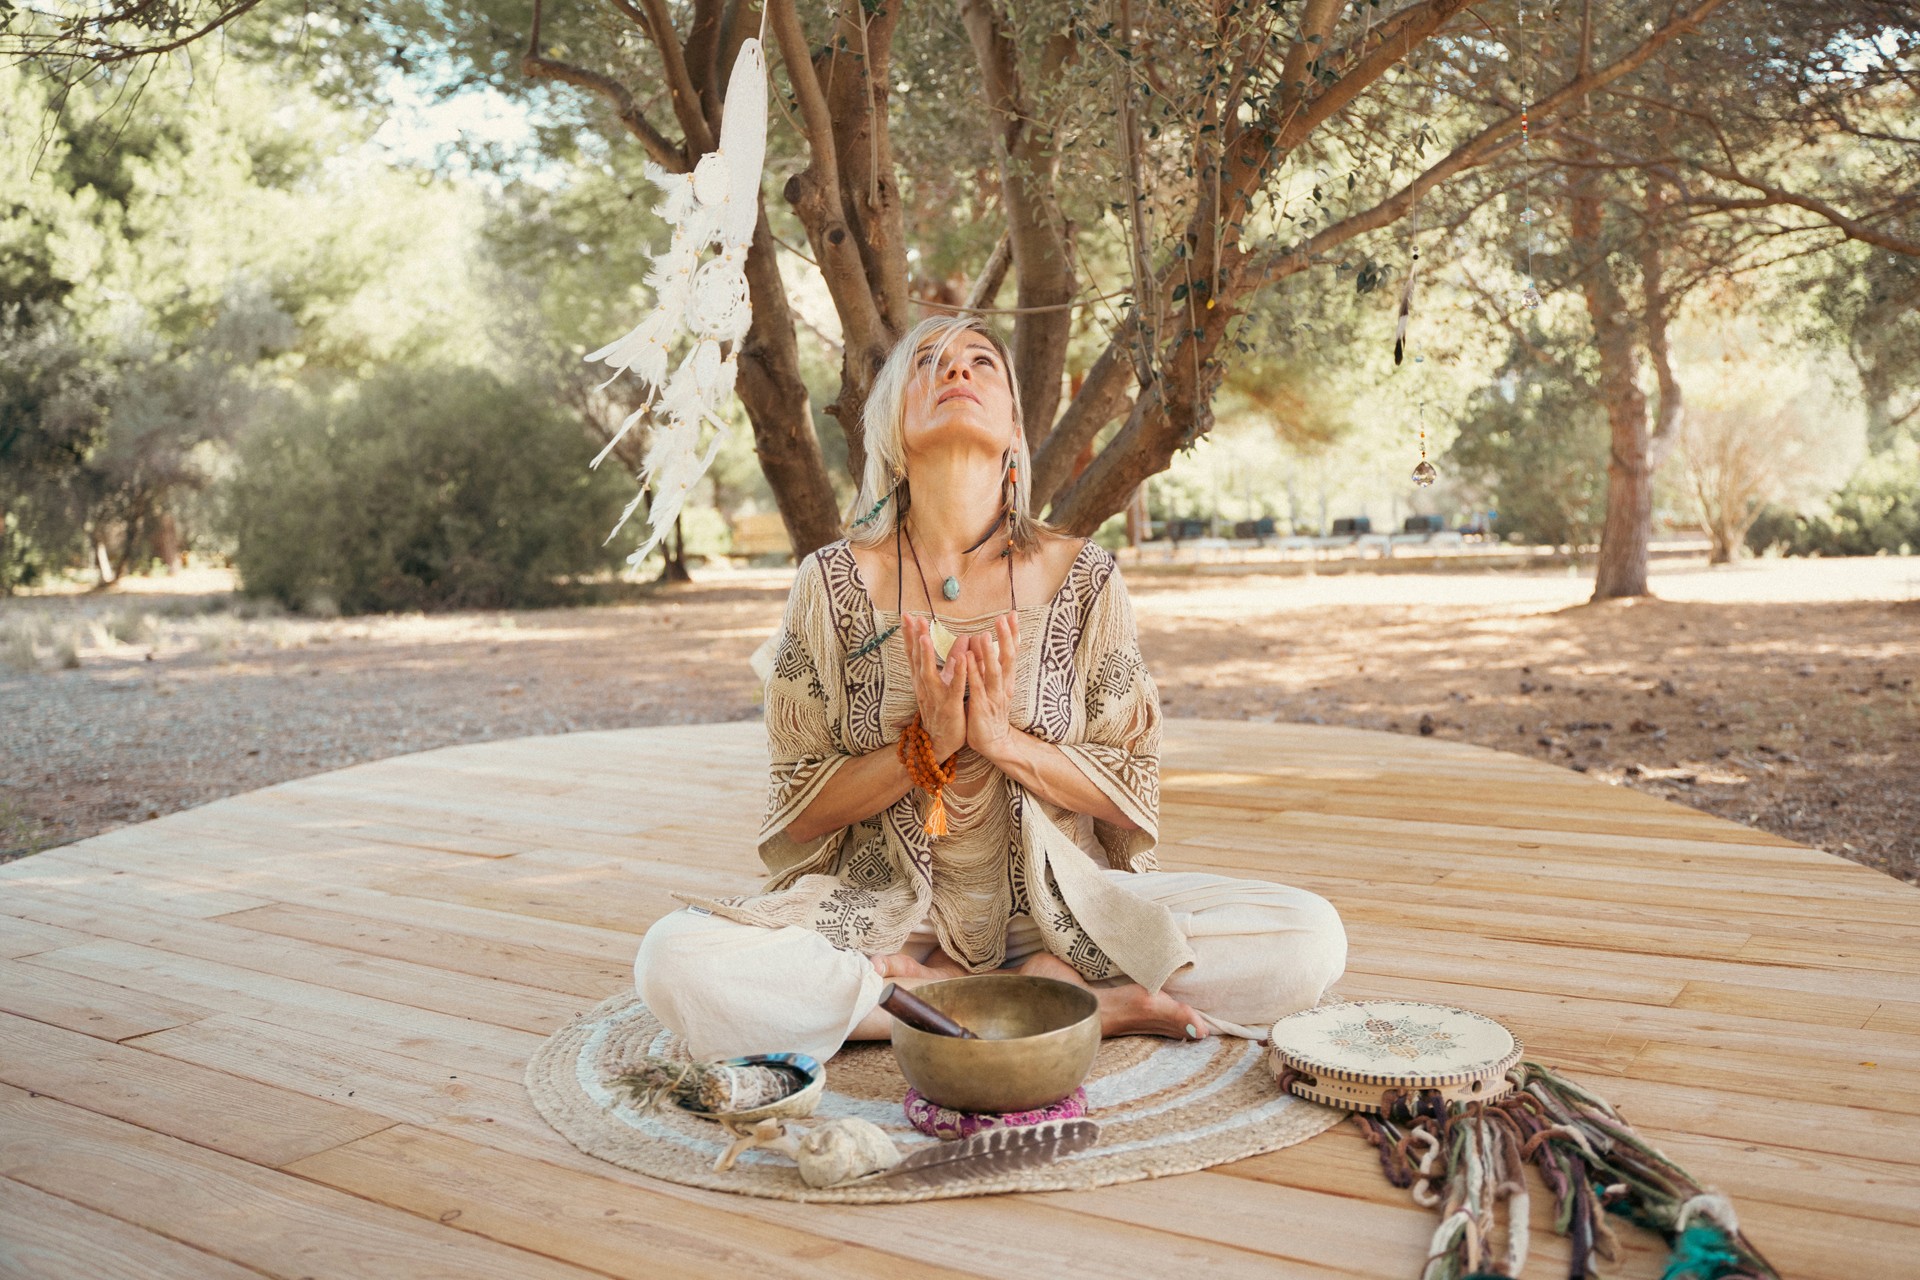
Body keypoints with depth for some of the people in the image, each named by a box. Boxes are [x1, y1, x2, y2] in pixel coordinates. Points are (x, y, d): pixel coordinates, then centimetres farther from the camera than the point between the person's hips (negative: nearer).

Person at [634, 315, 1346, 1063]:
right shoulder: (835, 583, -4)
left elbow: (1133, 800, 0)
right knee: (676, 960, -30)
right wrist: (923, 747, -19)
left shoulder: (1081, 579, -3)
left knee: (1310, 936, -20)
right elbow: (798, 810, -2)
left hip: (1061, 908, 1)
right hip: (885, 914, 0)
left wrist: (1006, 741, -17)